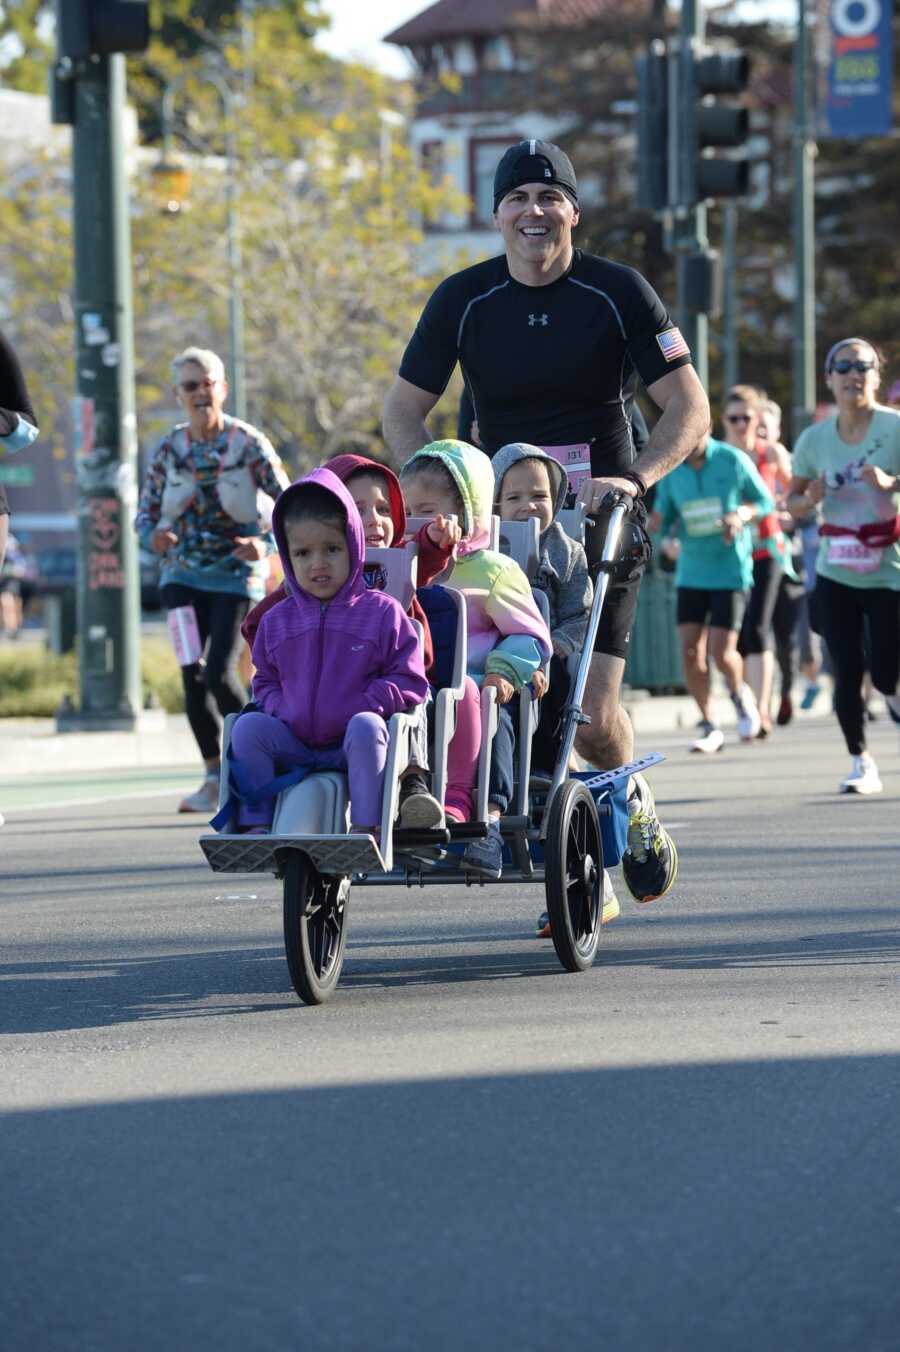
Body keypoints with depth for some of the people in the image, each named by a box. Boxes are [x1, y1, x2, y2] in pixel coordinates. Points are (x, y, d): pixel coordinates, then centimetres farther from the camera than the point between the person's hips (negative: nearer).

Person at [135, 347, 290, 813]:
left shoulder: (247, 443, -7)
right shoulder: (169, 449, 3)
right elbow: (145, 512, 7)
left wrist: (266, 542, -23)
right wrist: (153, 536, -15)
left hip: (236, 574, -3)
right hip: (183, 574, 3)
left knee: (219, 674, -12)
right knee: (192, 674, -5)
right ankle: (214, 775, 8)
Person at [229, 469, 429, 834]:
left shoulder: (382, 612, 0)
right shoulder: (277, 620, 12)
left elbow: (409, 681, -2)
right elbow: (265, 681, 22)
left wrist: (361, 708, -15)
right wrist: (281, 709, 0)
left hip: (353, 746, -3)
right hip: (295, 742, 4)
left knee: (365, 728, -34)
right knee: (248, 727, -18)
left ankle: (366, 828, -32)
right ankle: (255, 825, -13)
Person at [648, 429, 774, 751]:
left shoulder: (733, 460, -9)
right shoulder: (670, 470, -1)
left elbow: (765, 501, 2)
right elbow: (663, 520, 7)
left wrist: (741, 515, -19)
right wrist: (653, 523, -18)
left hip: (731, 571, -3)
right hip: (691, 572, 3)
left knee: (721, 652, -9)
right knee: (690, 651, -4)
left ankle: (739, 693, 25)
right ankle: (709, 727, 11)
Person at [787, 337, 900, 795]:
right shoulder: (814, 439, 3)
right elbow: (793, 502, 12)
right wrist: (810, 499, -10)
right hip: (835, 573, 3)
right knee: (847, 672, -2)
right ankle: (860, 762, 12)